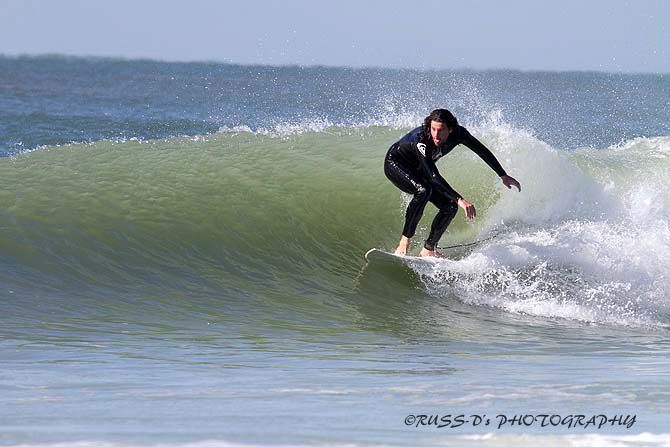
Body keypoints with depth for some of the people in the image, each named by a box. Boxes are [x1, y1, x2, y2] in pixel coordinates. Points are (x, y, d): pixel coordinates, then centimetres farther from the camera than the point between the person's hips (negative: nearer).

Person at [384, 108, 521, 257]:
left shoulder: (458, 133, -23)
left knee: (450, 207, -7)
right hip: (395, 165, -7)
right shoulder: (421, 140, -41)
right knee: (423, 190, -36)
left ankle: (428, 250, 6)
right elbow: (434, 177, -46)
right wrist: (460, 200, -53)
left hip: (417, 171, 7)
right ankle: (404, 242, -30)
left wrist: (503, 176, -3)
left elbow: (483, 151, -7)